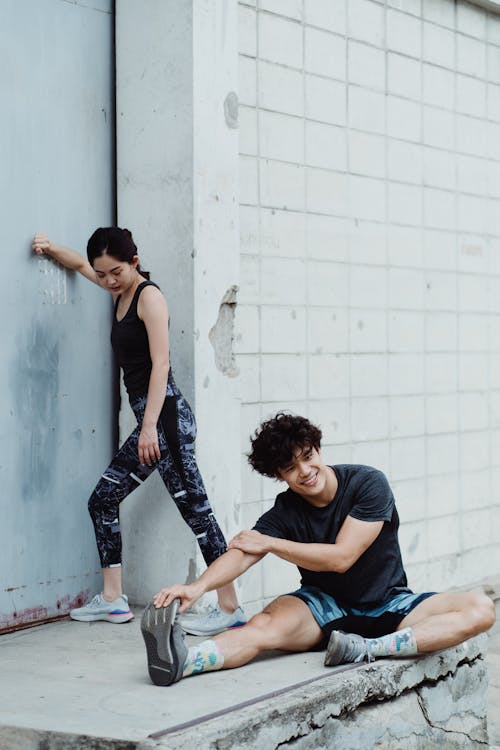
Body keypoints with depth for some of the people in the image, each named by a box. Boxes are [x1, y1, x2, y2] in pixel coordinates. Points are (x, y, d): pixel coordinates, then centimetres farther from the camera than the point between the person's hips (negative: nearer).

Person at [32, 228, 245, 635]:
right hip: (149, 421, 10)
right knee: (103, 499, 11)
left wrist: (150, 426, -21)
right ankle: (113, 600, 18)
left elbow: (161, 364, -15)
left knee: (194, 507, -11)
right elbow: (82, 265, 36)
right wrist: (51, 248, 18)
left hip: (167, 415, -10)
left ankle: (230, 608, -11)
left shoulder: (149, 295, -8)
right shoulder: (122, 291, 17)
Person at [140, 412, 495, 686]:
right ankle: (181, 661, -58)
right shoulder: (285, 511, -6)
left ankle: (372, 648, -41)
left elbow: (341, 557, -19)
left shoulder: (368, 484, -12)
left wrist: (270, 543, -14)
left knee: (481, 609, -25)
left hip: (388, 606, 0)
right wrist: (199, 585, -43)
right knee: (265, 626, -32)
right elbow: (241, 554, -22)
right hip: (325, 607, 0)